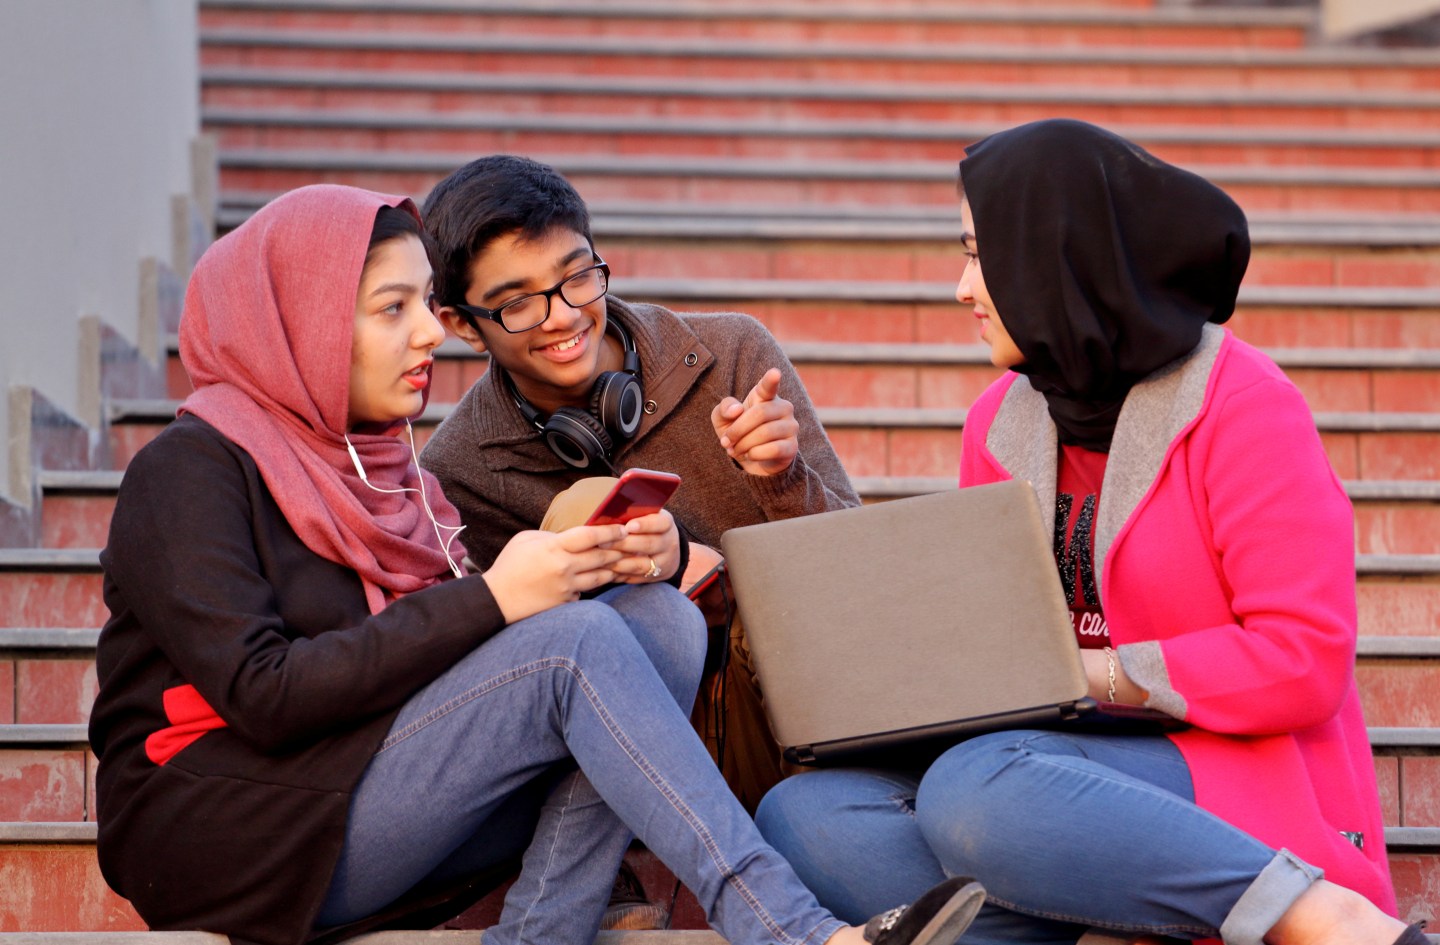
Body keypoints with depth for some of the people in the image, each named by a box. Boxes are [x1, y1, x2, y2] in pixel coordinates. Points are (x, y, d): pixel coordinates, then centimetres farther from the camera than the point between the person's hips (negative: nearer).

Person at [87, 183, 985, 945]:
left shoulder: (384, 467, 20)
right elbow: (265, 695, -18)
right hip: (220, 832, -7)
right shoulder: (192, 469, -5)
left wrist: (624, 562, -7)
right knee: (577, 640, -25)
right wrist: (492, 600, -22)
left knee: (661, 621, -12)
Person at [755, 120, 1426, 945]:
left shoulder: (1243, 407, -7)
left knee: (972, 792, -36)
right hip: (1074, 768, 7)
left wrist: (1093, 675, -17)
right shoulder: (1003, 420, 14)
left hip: (1233, 796, -6)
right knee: (800, 816, -18)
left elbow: (1305, 660, -14)